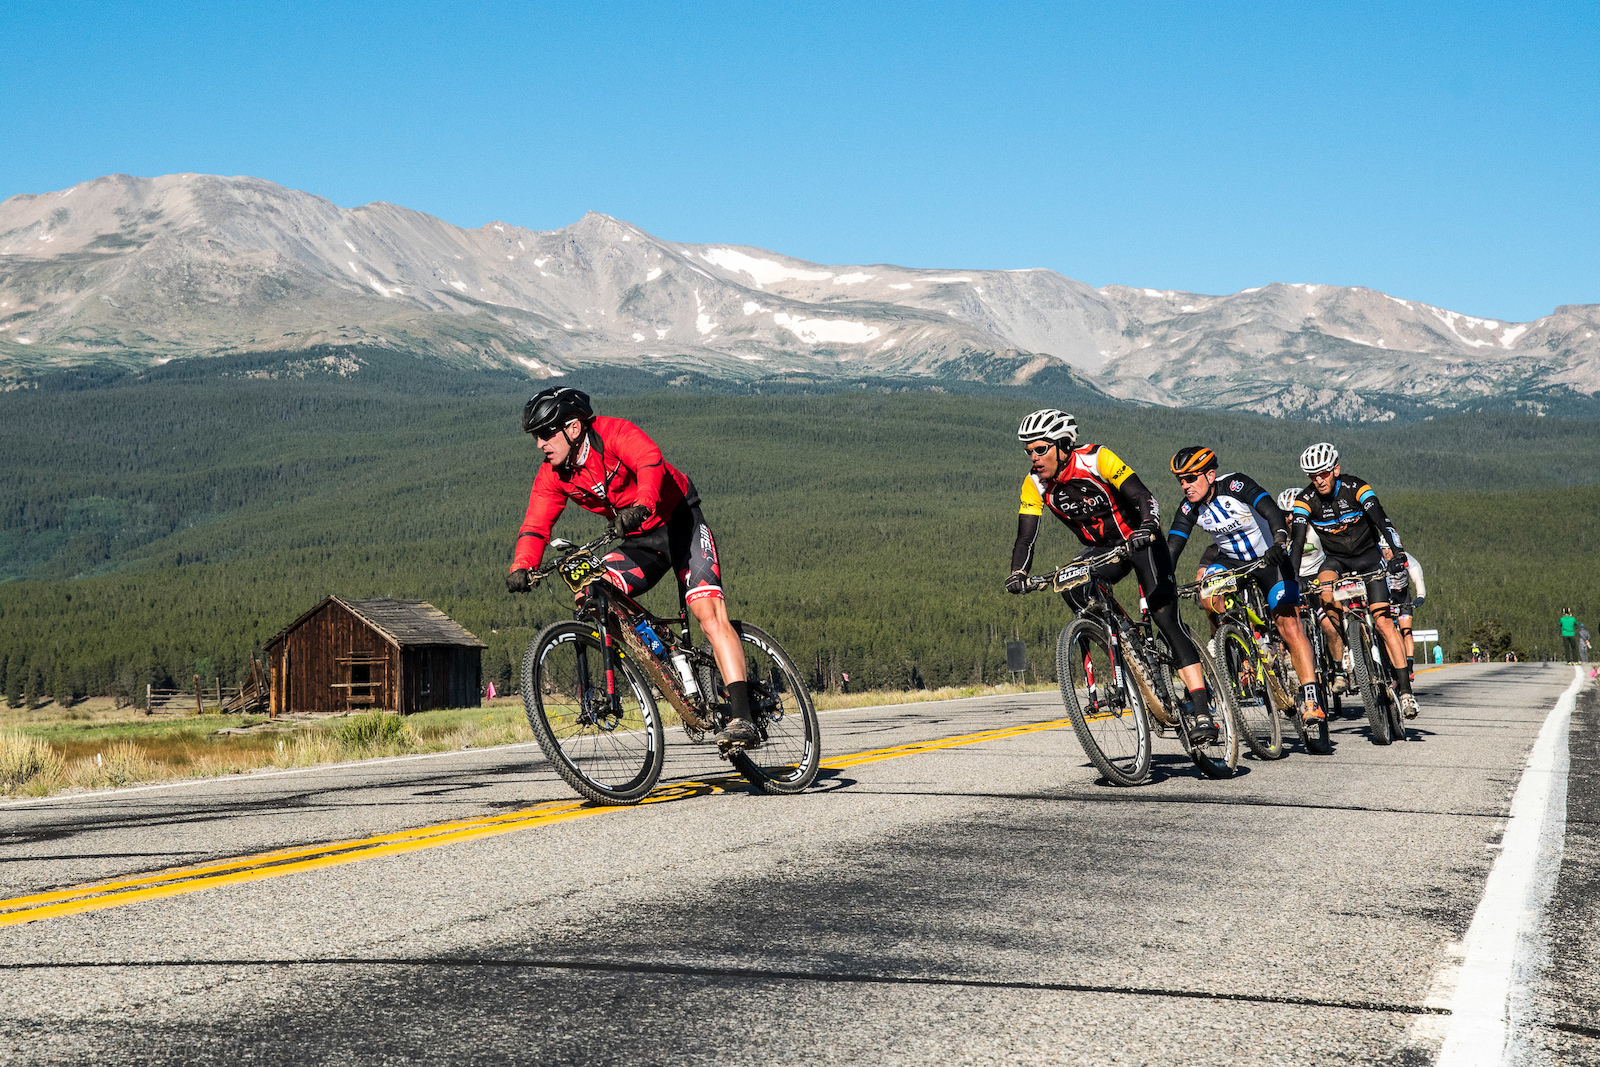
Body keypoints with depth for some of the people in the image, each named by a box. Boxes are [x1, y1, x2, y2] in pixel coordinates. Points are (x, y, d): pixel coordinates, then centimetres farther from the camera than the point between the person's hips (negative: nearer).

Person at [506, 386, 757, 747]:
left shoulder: (614, 432, -21)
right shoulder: (552, 477, -4)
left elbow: (650, 462, -39)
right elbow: (535, 526, -11)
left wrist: (641, 505, -58)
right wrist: (521, 567, -31)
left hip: (680, 524, -6)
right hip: (640, 541, 6)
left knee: (708, 612, -23)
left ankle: (741, 718, -29)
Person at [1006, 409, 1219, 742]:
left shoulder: (1096, 459, -25)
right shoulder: (1035, 484, -11)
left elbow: (1144, 497, -31)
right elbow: (1026, 536, -13)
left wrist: (1148, 527, -51)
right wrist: (1018, 573, -31)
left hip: (1141, 541, -5)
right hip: (1101, 549, 5)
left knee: (1165, 618, -18)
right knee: (1070, 588, -27)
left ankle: (1200, 710, -20)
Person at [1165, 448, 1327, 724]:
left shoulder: (1235, 485, -24)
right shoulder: (1188, 510, -11)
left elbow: (1270, 509, -37)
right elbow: (1171, 549, -14)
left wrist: (1280, 542, -54)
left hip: (1270, 558, -5)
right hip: (1231, 561, 5)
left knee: (1289, 627, -16)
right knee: (1204, 580, -27)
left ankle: (1311, 697, -15)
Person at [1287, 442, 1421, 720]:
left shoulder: (1355, 488, -18)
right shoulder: (1306, 500, -13)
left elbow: (1380, 519, -30)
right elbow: (1296, 541, -21)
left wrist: (1394, 550, -46)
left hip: (1368, 554, -2)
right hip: (1335, 559, 2)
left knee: (1382, 621, -15)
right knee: (1326, 590, -33)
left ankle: (1405, 689, -13)